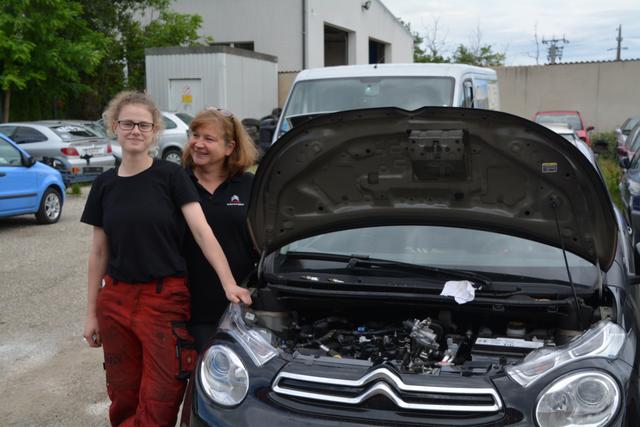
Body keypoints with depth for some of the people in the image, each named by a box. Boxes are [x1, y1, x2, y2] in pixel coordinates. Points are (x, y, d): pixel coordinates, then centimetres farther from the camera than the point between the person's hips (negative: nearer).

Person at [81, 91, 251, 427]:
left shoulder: (171, 176, -5)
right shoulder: (104, 185, 6)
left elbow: (202, 231, -11)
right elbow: (99, 252, 10)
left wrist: (228, 283, -23)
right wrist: (91, 312, 9)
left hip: (165, 298, -3)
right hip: (115, 299, 3)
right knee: (123, 397, 11)